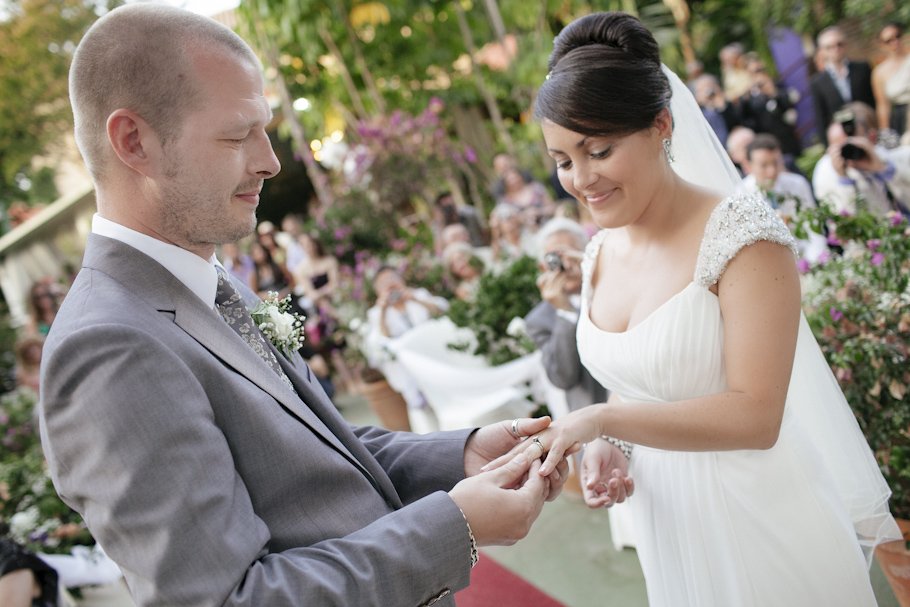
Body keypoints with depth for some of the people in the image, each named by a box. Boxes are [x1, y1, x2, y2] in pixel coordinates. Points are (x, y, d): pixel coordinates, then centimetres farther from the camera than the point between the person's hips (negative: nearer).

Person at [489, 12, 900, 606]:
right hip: (668, 518, 6)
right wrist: (606, 446, -7)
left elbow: (755, 414, -24)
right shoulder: (600, 255, 1)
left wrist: (601, 419, -28)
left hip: (759, 518, -5)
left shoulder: (743, 235, -19)